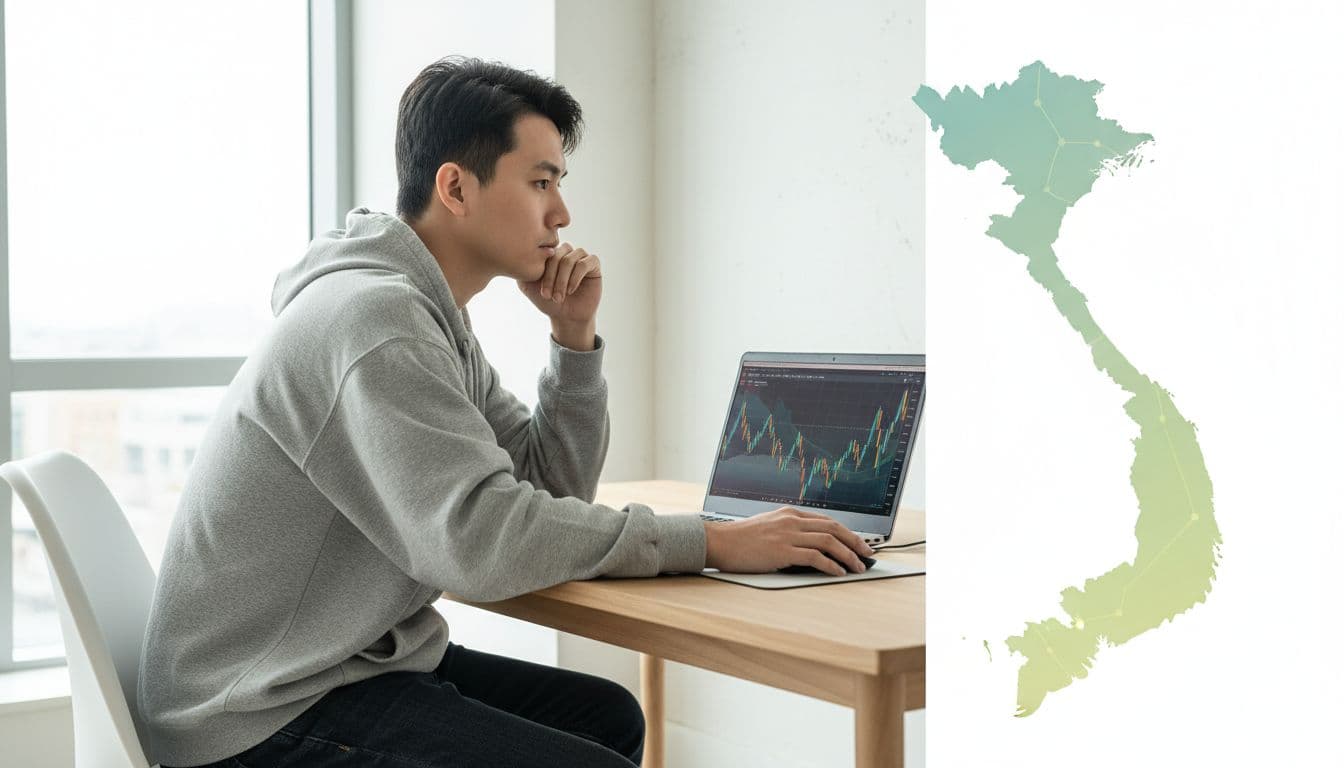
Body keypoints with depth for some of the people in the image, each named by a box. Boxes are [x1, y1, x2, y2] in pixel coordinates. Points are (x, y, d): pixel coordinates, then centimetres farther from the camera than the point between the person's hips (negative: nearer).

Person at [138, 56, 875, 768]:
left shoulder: (433, 315, 10)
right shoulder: (372, 316, -22)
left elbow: (551, 488, 12)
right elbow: (483, 537, -30)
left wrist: (575, 334, -1)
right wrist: (712, 541, -25)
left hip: (356, 658, 10)